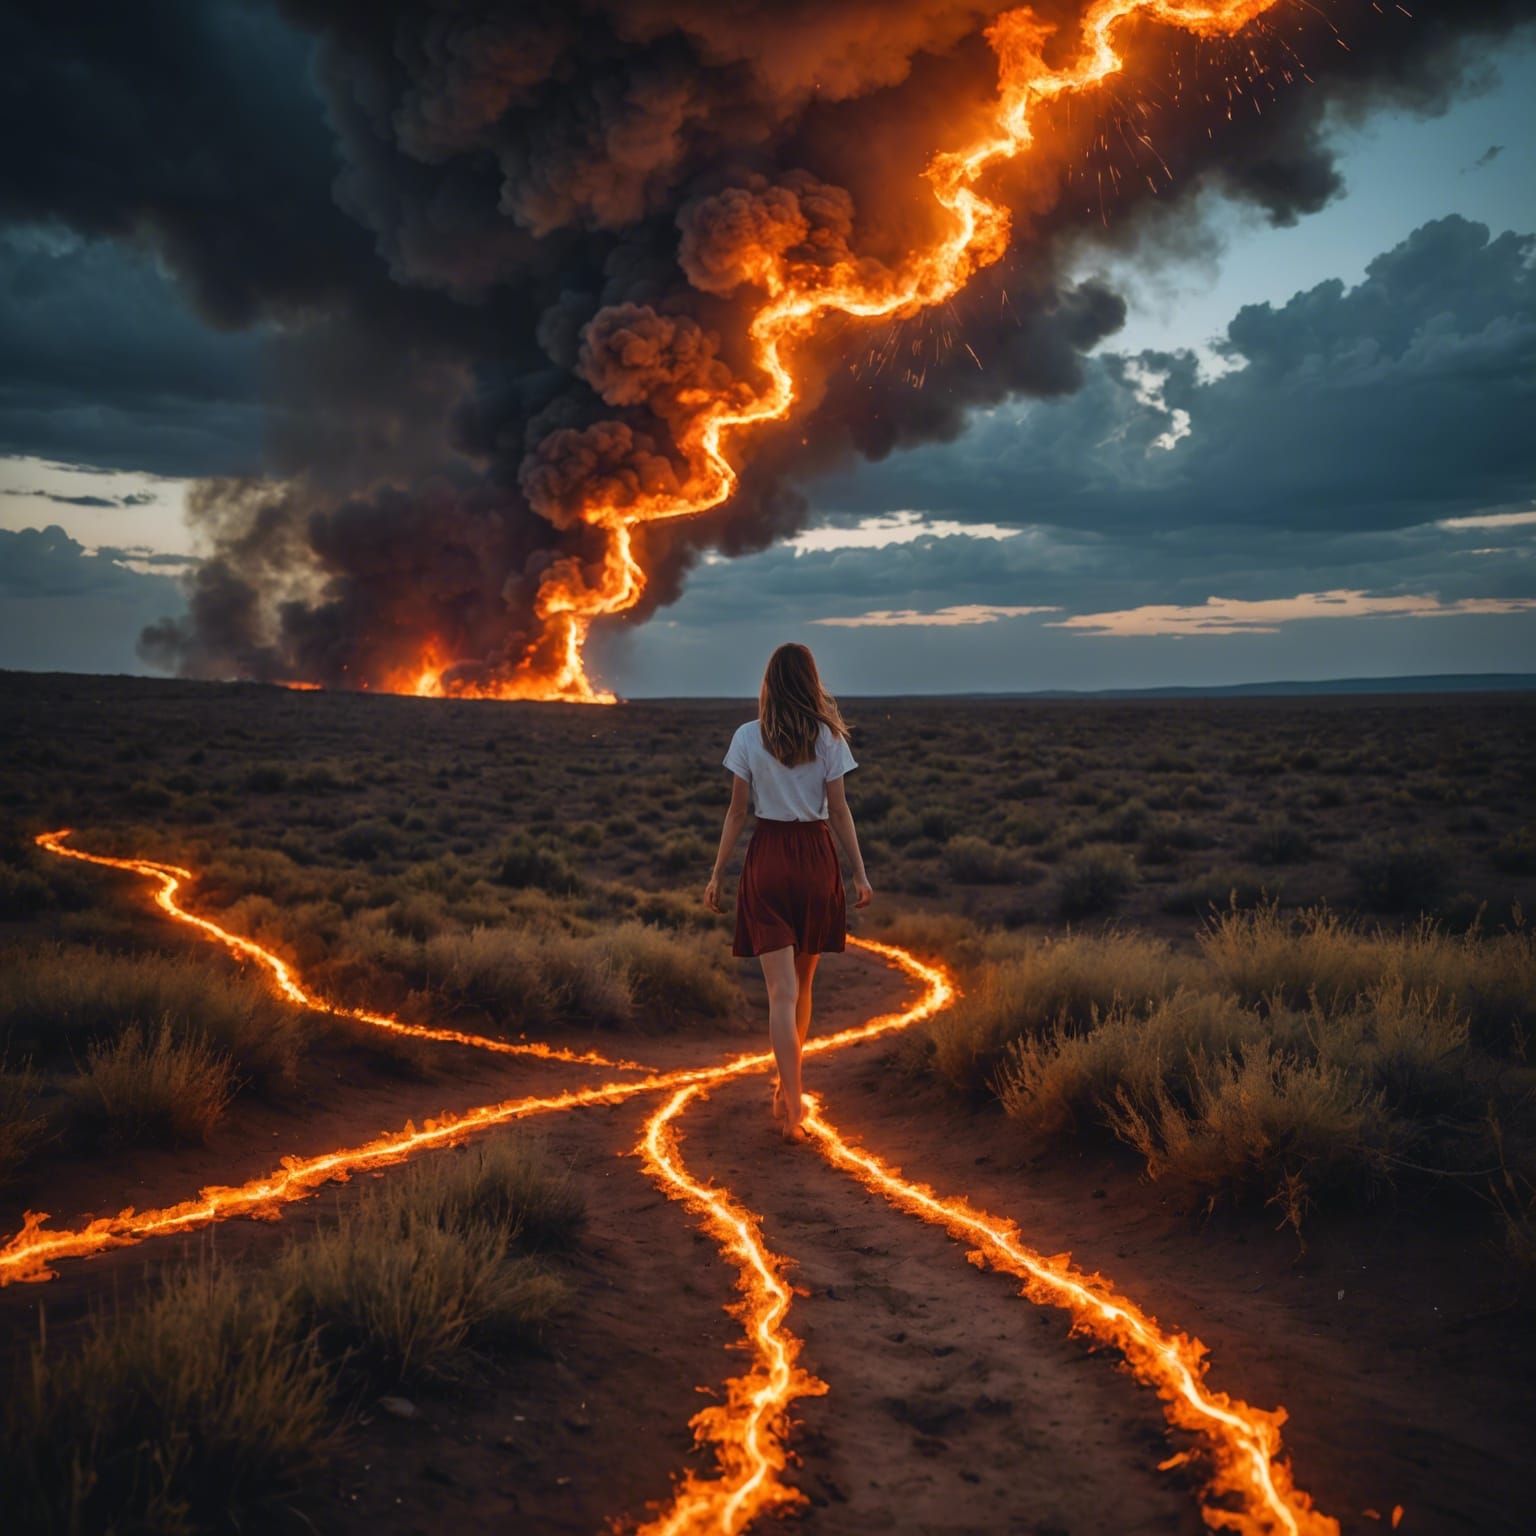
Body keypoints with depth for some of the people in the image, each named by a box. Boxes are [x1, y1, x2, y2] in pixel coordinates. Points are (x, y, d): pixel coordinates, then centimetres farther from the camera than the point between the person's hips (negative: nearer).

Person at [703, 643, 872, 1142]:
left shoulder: (748, 737, -2)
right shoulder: (827, 737, -2)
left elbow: (737, 811, -1)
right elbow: (839, 811, -1)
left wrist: (717, 874, 5)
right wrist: (860, 873, 5)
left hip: (767, 857, -1)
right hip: (816, 857, 1)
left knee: (782, 991, -3)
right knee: (802, 983, 17)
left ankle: (791, 1103, -12)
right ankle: (787, 1091, 30)